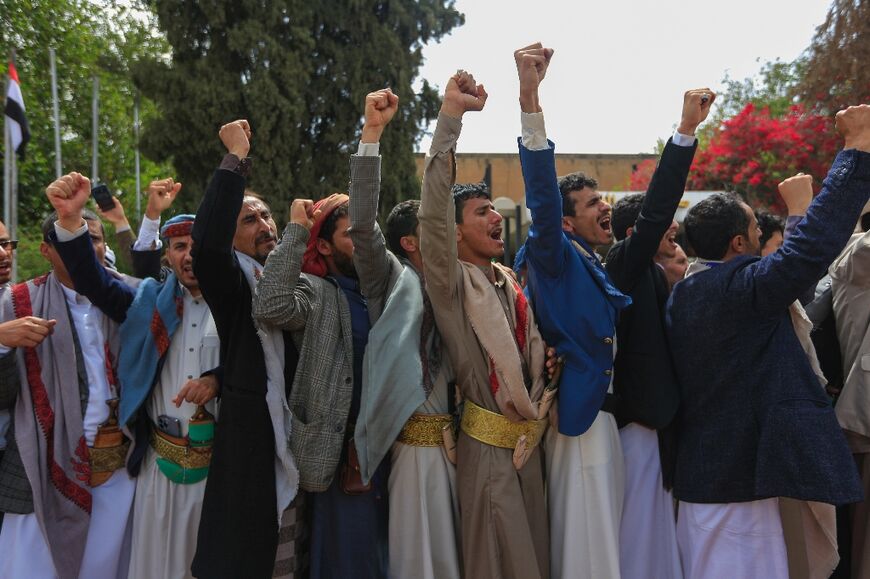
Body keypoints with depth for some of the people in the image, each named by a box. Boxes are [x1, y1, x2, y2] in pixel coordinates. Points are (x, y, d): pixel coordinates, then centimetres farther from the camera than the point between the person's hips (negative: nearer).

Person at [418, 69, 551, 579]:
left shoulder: (512, 285, 12)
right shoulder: (452, 284, -8)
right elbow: (433, 210, -23)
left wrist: (535, 421, 3)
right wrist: (452, 113, -26)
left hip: (529, 439, 6)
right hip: (487, 444, -6)